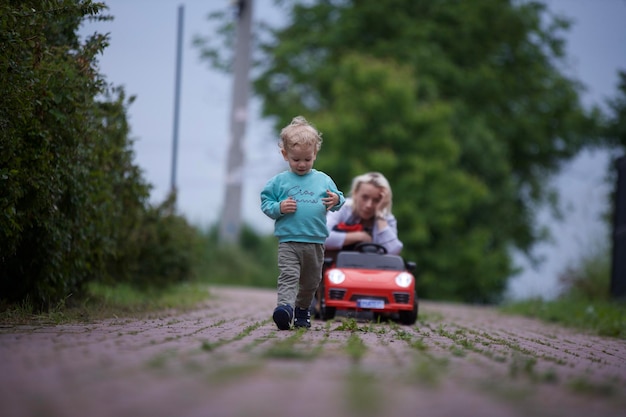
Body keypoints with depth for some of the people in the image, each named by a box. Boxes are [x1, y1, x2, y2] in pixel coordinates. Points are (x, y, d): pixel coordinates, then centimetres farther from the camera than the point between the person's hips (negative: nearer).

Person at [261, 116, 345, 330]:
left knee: (311, 281, 15)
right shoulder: (278, 182, 4)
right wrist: (279, 208, -14)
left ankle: (302, 309, 35)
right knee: (288, 276, -21)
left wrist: (337, 200, -10)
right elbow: (265, 203, 5)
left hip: (315, 242, 3)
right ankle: (285, 307, -36)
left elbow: (336, 200, 13)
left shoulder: (323, 180, 9)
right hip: (288, 241, -3)